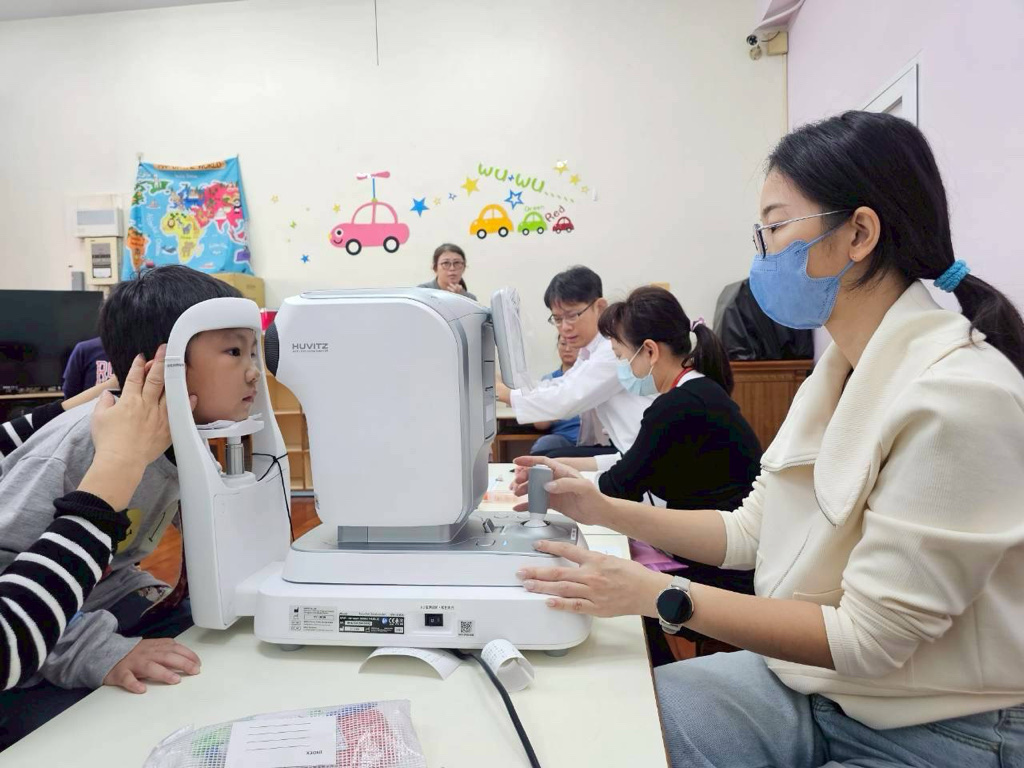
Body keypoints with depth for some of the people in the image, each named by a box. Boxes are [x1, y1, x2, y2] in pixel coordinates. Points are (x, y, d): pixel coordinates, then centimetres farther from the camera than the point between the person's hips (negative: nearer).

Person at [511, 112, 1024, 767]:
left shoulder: (958, 396, -24)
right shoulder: (840, 371, 4)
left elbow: (869, 636, -22)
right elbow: (753, 531, 6)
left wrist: (659, 597, -24)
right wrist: (604, 509, -1)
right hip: (808, 682, 7)